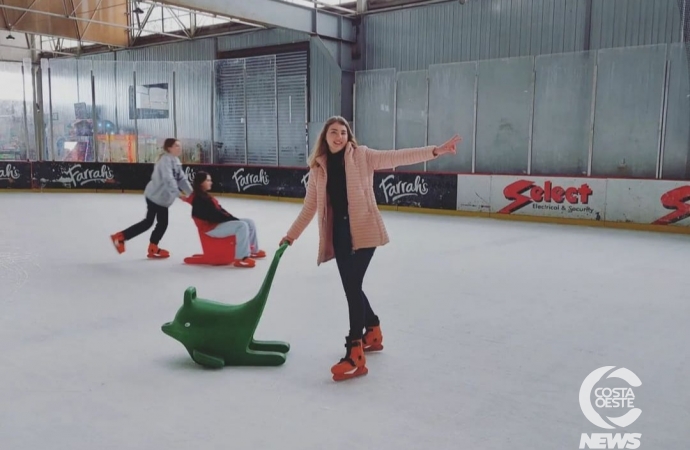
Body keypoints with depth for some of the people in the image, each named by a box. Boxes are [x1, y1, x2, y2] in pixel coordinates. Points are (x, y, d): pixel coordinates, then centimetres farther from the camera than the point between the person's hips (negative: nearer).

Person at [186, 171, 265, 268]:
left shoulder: (204, 196, 15)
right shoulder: (199, 199, -18)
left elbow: (219, 210, 13)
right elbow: (214, 215, -22)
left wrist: (233, 218, 0)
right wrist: (233, 219, -15)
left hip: (219, 222, 11)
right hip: (212, 227, -11)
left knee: (250, 222, 8)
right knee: (242, 226, -29)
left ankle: (253, 250, 22)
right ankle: (241, 258, -31)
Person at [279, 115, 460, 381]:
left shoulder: (362, 156, -1)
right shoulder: (318, 167, 9)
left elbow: (397, 158, -10)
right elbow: (310, 206, 15)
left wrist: (436, 151, -20)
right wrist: (291, 235, 17)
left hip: (364, 230, -5)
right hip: (339, 234, 5)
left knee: (352, 286, -12)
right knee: (351, 288, 13)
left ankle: (355, 354, -8)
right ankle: (373, 332, 38)